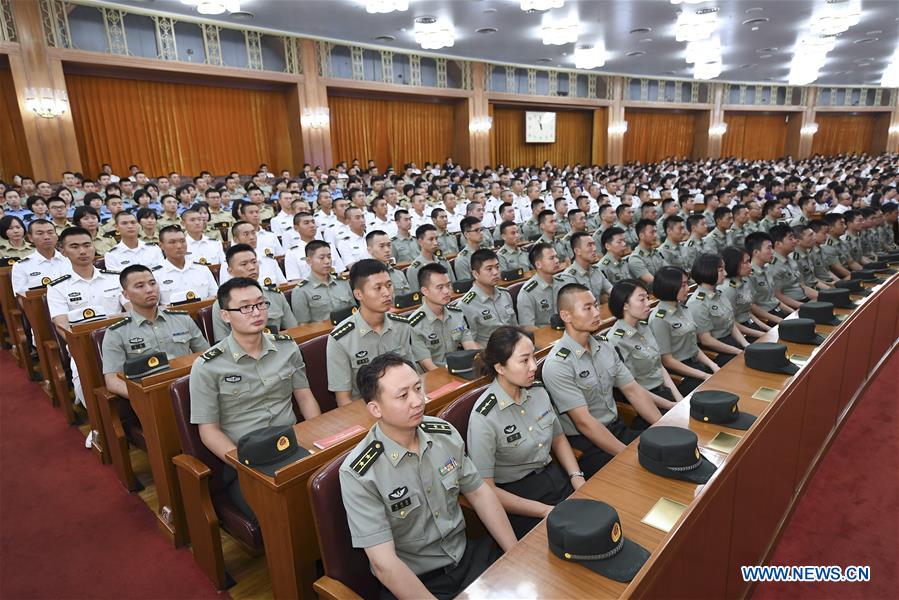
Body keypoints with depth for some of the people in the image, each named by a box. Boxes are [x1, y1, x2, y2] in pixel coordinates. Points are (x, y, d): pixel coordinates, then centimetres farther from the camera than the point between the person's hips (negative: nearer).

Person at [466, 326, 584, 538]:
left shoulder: (538, 390, -1)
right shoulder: (484, 417, -21)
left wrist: (577, 477, -2)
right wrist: (546, 510, -19)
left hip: (555, 475, 7)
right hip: (514, 495, -6)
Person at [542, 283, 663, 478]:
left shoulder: (604, 346, 7)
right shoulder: (558, 364, -19)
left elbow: (633, 390, 8)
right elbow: (584, 422, -20)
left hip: (617, 427, 7)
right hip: (584, 443, -7)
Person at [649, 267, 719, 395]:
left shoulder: (681, 308, 8)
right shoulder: (659, 319, -16)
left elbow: (692, 345, 14)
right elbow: (667, 361, -15)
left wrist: (712, 365, -1)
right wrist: (705, 376, -14)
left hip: (695, 363, 7)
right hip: (678, 373, -7)